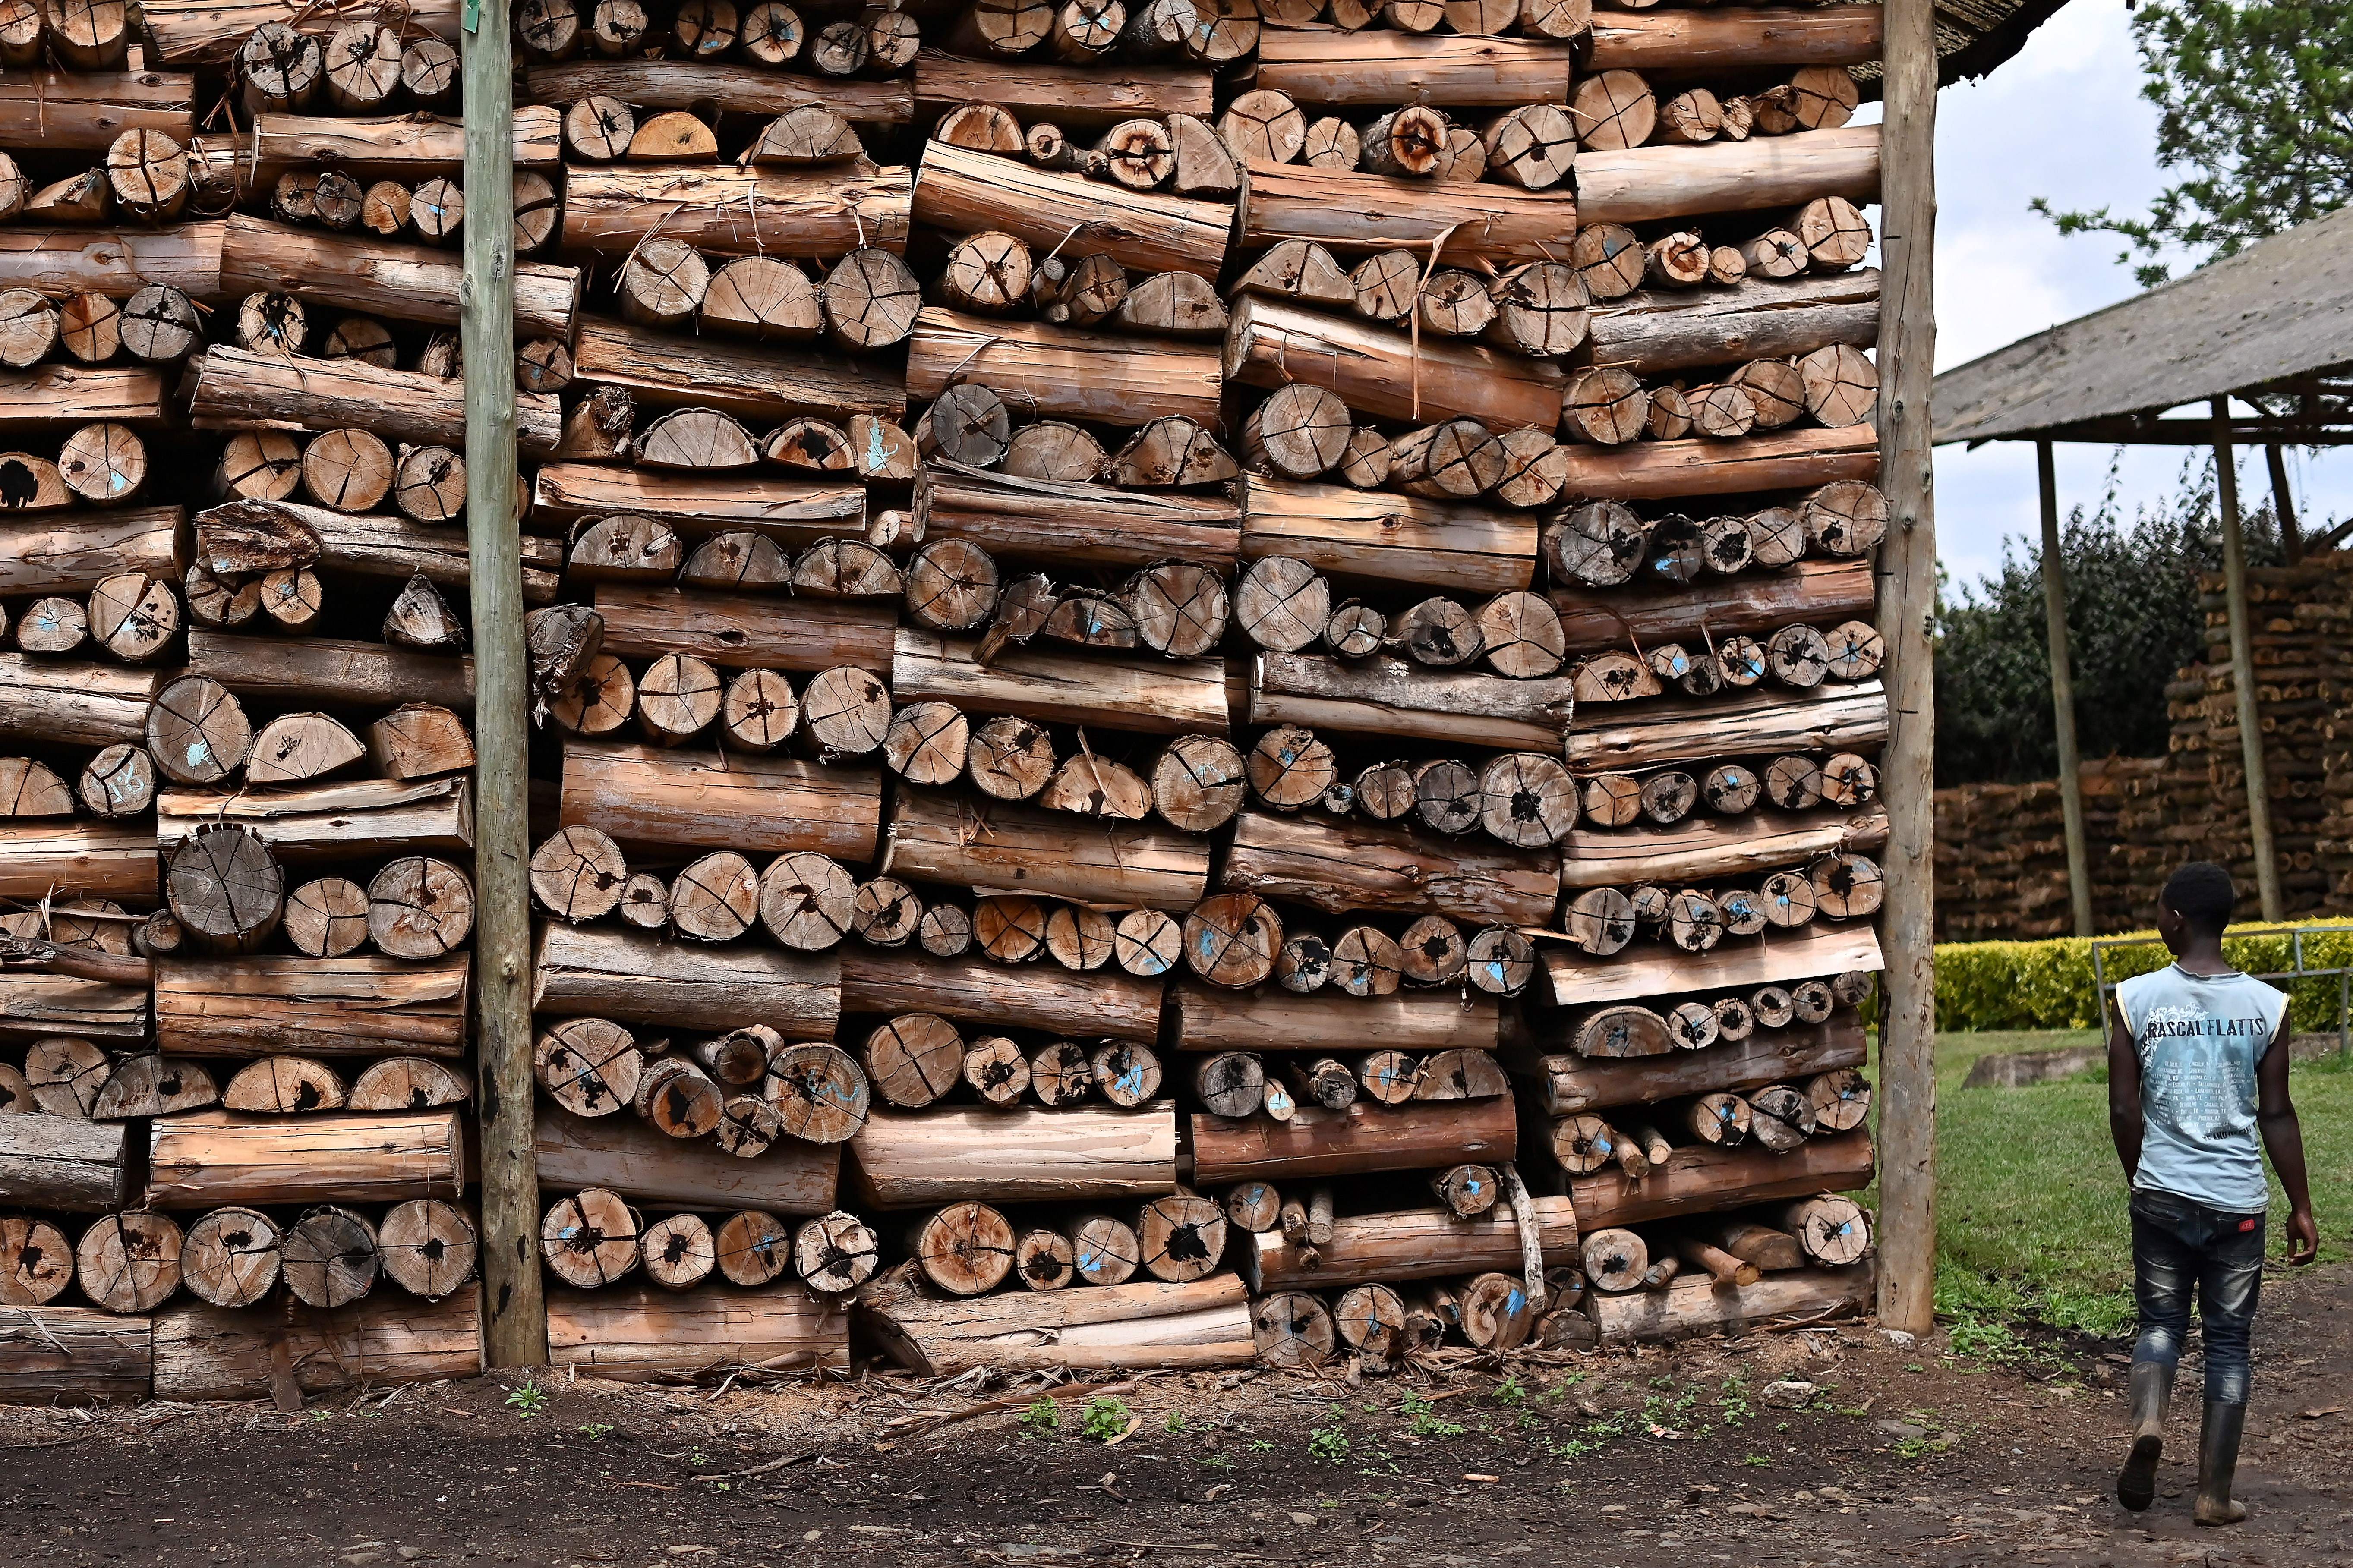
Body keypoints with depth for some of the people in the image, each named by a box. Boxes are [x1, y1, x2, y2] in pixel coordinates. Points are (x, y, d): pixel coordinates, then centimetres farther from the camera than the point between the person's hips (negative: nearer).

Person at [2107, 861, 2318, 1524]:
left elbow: (2124, 1110, -1)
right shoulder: (2266, 1006, -4)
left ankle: (2148, 1423, -13)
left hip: (2162, 1195, 0)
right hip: (2239, 1201, 0)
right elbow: (2276, 1114, -1)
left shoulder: (2136, 999, -5)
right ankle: (2215, 1494, 10)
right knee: (2229, 1340, 9)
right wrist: (2302, 1208, 8)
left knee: (2161, 1320, 15)